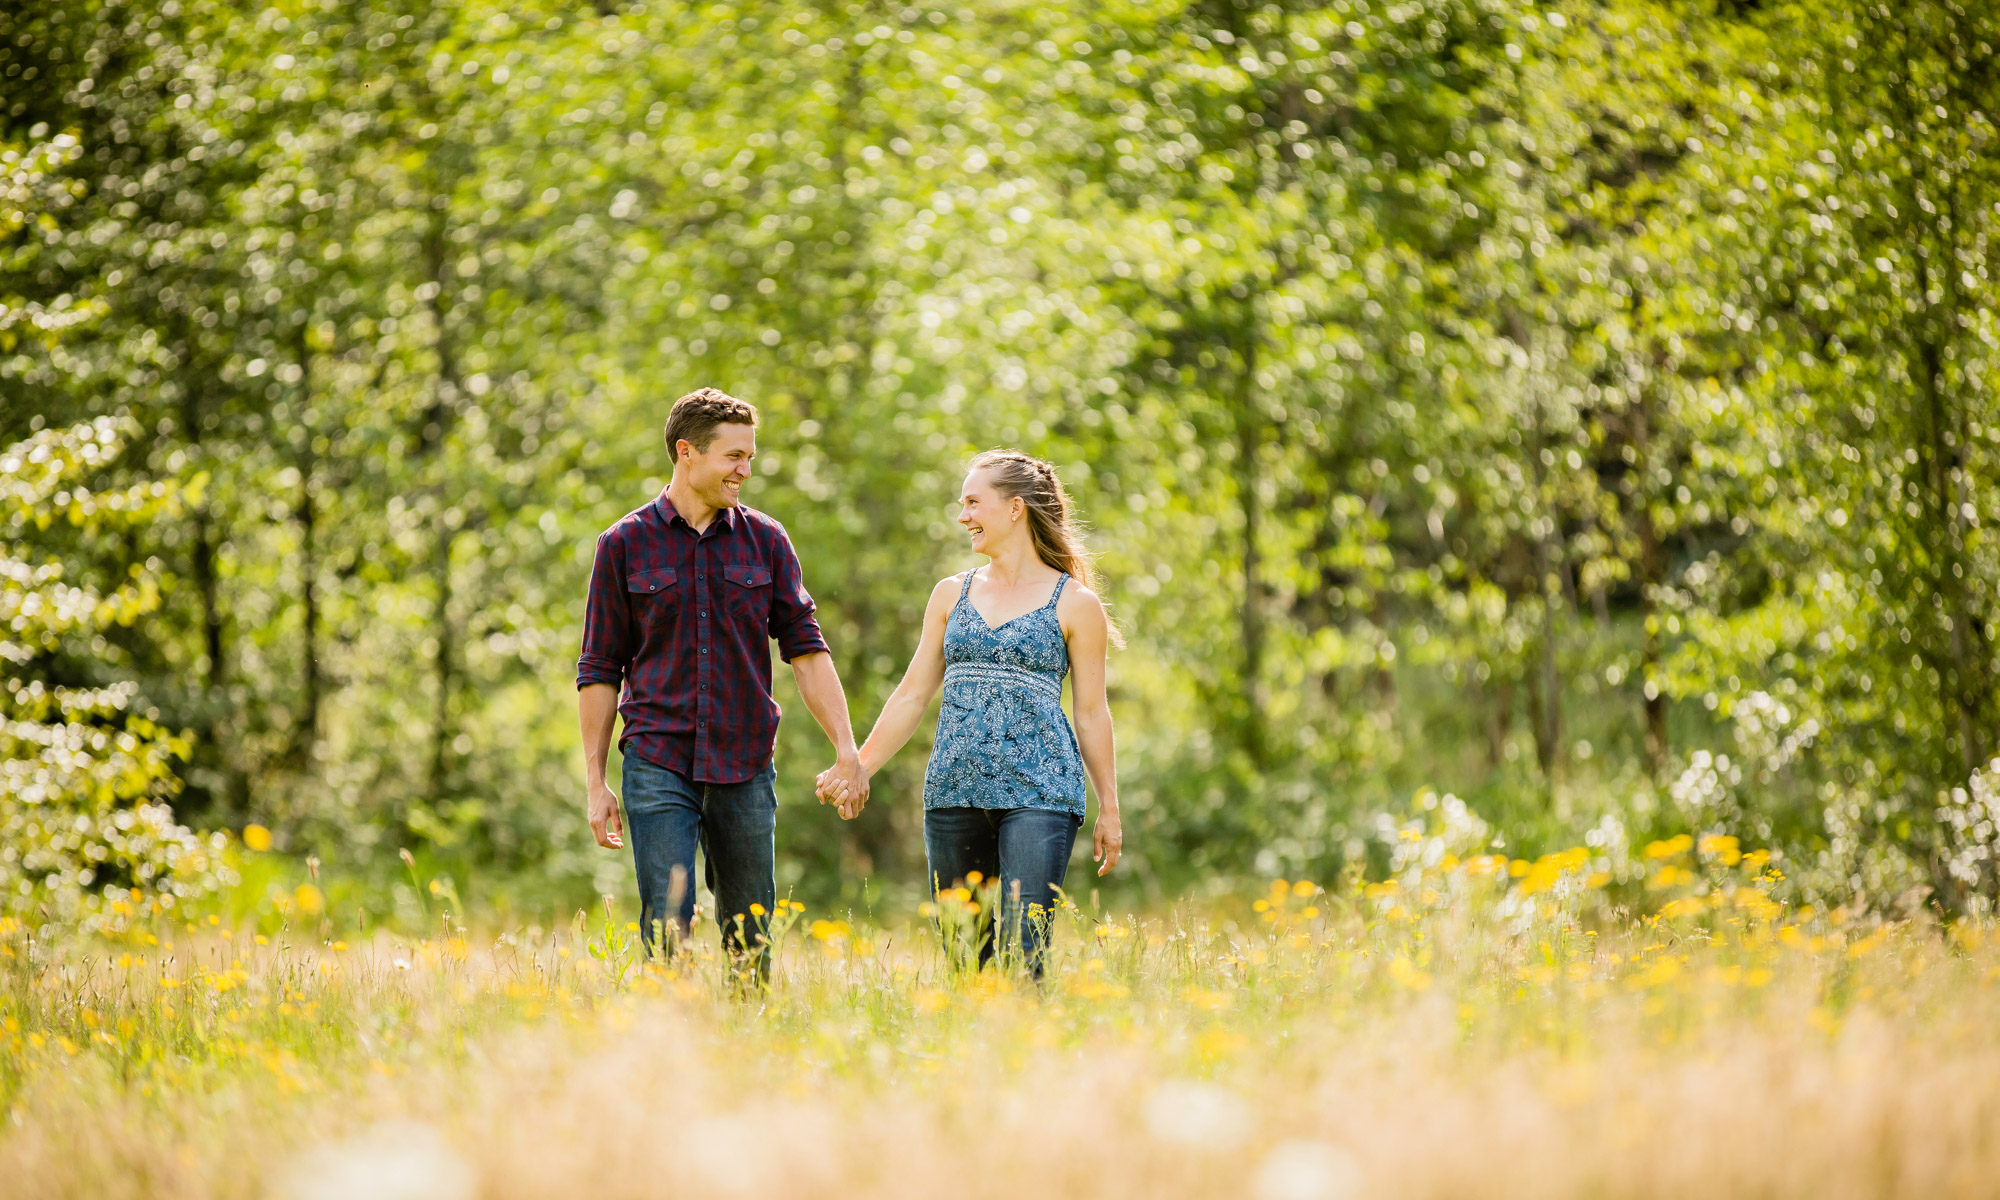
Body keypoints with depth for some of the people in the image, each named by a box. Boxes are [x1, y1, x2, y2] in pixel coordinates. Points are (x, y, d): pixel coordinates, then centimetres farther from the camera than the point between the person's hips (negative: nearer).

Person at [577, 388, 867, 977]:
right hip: (659, 765, -2)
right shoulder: (625, 544, 2)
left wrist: (846, 748, -4)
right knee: (667, 928, -11)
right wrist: (595, 783, 1)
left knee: (751, 940, 6)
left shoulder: (765, 540, 7)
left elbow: (806, 650, 6)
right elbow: (600, 670, 4)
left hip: (745, 769, 3)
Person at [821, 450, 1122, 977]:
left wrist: (1109, 807, 4)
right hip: (954, 790, 4)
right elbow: (913, 694, 16)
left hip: (1039, 791, -4)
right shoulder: (951, 594, 15)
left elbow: (1092, 712, 4)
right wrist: (857, 768, 9)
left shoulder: (1074, 604, 3)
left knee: (1022, 953, -14)